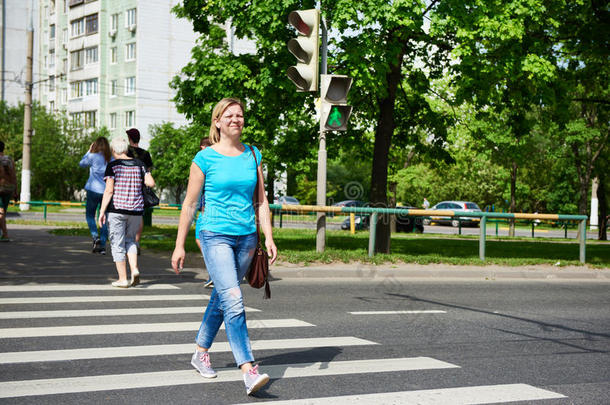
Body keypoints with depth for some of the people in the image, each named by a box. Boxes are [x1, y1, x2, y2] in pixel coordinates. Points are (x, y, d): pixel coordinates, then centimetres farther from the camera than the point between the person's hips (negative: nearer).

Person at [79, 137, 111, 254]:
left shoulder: (93, 156, -7)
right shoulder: (111, 159, 2)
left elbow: (81, 163, 11)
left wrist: (89, 151, 16)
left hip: (94, 190, -3)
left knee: (90, 215, 13)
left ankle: (95, 237, -10)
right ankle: (102, 245, 6)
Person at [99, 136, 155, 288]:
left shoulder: (112, 165, -6)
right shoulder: (138, 164, 5)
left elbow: (109, 190, -11)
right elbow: (151, 183, -1)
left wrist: (102, 211, -8)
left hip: (116, 209, -4)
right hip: (136, 209, 4)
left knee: (118, 244, 5)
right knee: (130, 240, 21)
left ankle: (122, 279, 7)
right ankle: (134, 269, 1)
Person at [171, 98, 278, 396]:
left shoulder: (253, 155, 9)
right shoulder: (205, 158, -3)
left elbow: (261, 201, 11)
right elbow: (189, 204, 1)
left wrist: (268, 237, 1)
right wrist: (179, 246, 1)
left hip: (246, 237, 5)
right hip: (216, 236, -5)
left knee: (221, 298, 15)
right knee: (233, 300, -17)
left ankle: (201, 353, 34)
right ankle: (248, 371, -21)